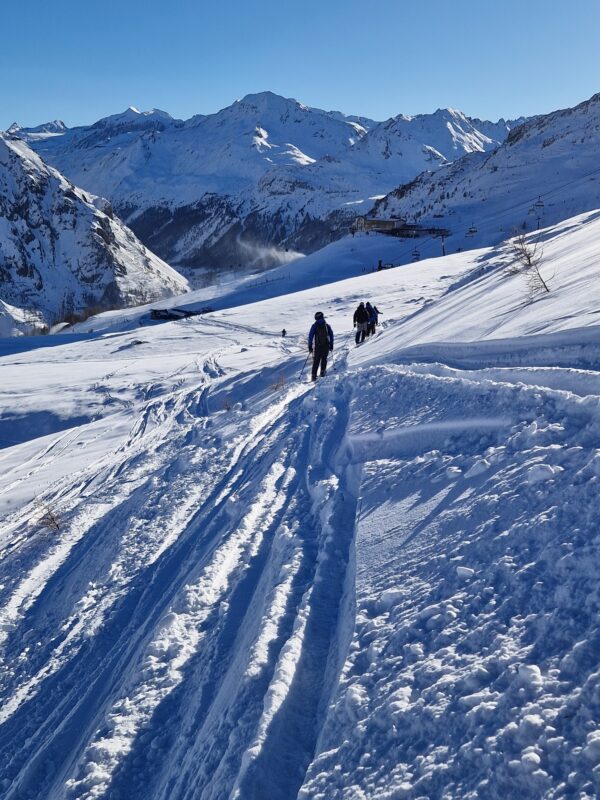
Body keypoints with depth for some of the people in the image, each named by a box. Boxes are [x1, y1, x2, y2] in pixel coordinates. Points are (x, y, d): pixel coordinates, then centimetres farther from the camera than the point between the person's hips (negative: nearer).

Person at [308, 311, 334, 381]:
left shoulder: (314, 326, -1)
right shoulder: (327, 326, 4)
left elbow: (310, 336, -4)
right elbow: (331, 335, 5)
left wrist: (310, 346, -1)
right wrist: (331, 345, 11)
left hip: (317, 346, -1)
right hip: (326, 346, 1)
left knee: (316, 361, 3)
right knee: (324, 359, 19)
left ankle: (314, 375, -3)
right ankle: (322, 372, 17)